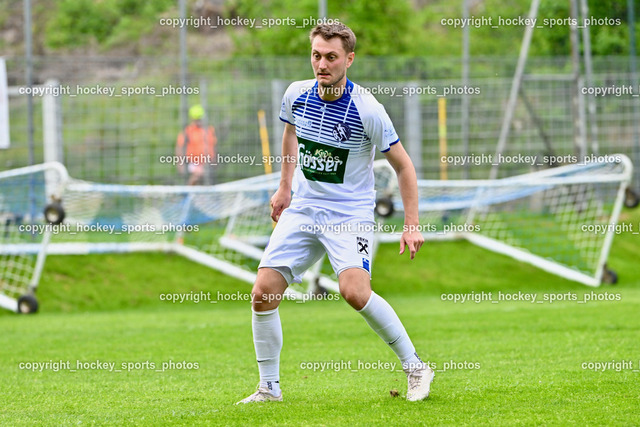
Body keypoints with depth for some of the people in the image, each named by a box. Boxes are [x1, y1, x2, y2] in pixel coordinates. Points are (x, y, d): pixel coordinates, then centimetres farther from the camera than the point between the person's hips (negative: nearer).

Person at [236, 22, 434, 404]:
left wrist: (412, 225, -12)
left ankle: (415, 367, -9)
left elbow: (403, 165, -8)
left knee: (354, 290, -27)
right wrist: (284, 186, 23)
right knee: (263, 293, -7)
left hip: (351, 212, -5)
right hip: (302, 210, 5)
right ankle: (269, 387, 8)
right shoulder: (296, 95, -3)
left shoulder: (367, 109, -17)